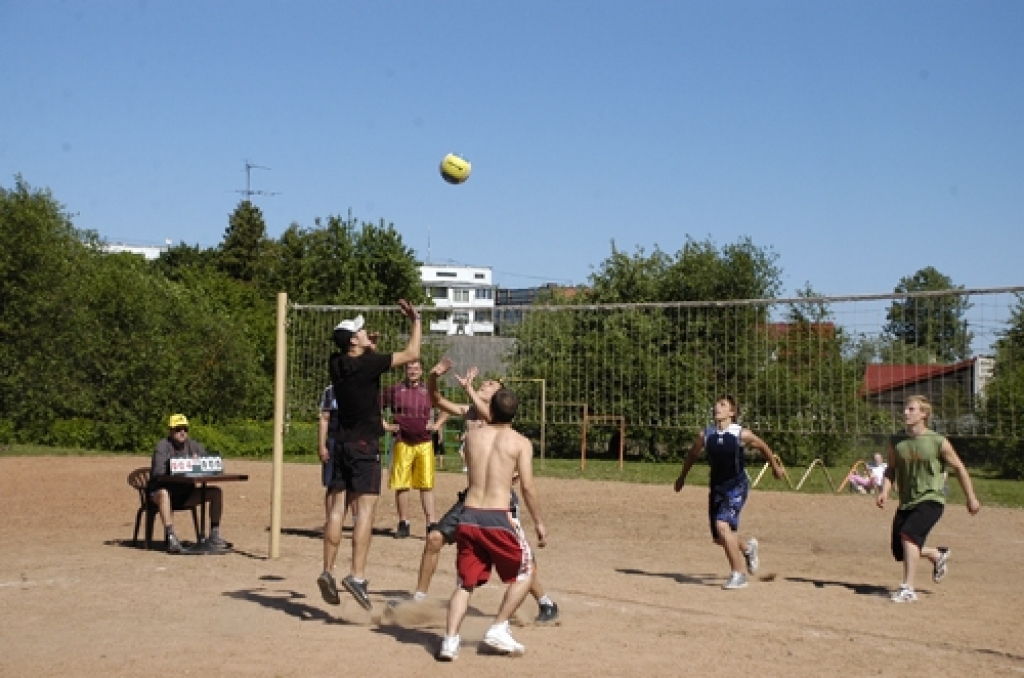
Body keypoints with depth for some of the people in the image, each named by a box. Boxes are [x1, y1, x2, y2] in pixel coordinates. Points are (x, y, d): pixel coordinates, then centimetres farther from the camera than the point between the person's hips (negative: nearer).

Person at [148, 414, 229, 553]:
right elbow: (158, 471, -24)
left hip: (186, 494, 5)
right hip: (162, 490, -5)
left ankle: (214, 535, -8)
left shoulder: (194, 446, 7)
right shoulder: (163, 446, -9)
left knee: (216, 492, -11)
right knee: (163, 493, -40)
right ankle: (170, 536, -44)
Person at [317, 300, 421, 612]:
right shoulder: (367, 364, -13)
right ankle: (356, 575, -17)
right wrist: (416, 321, 3)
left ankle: (328, 571, 4)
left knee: (337, 508, 6)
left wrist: (369, 346, 17)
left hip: (341, 444, 7)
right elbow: (412, 354, -7)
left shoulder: (336, 364, 6)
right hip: (365, 446, -7)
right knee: (365, 509, -9)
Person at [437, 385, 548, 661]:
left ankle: (450, 640, -3)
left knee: (465, 582, 13)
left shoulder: (472, 436, 10)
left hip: (468, 516, 4)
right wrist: (539, 522, 4)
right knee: (525, 573, 18)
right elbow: (527, 487, -5)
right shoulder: (520, 442, 0)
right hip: (497, 518, -4)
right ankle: (498, 630, 9)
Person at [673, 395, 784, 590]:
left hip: (737, 486, -5)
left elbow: (763, 447, 7)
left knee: (723, 525, -24)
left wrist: (775, 466, 21)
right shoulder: (705, 435, -3)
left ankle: (738, 575, -13)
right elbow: (692, 454, 16)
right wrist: (682, 477, 26)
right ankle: (747, 549, 42)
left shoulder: (742, 434, -11)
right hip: (716, 487, 5)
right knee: (719, 538, 9)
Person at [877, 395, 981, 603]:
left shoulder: (938, 442, -8)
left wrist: (971, 498, 6)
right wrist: (884, 491, -5)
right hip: (906, 503, 6)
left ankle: (908, 588, -23)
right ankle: (938, 555, 37)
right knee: (900, 550, 7)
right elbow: (891, 470, 13)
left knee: (908, 534, -28)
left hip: (930, 500, -6)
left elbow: (959, 469, 2)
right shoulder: (897, 443, 2)